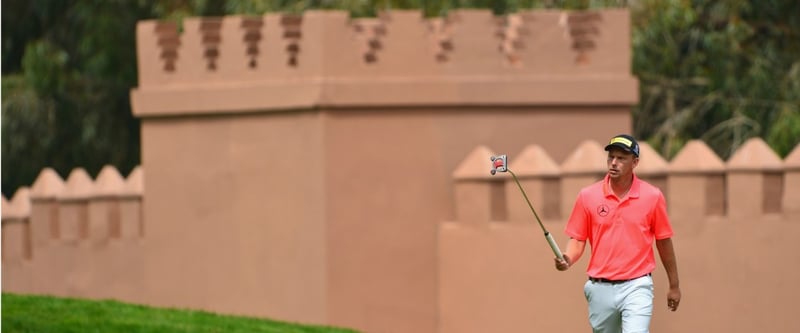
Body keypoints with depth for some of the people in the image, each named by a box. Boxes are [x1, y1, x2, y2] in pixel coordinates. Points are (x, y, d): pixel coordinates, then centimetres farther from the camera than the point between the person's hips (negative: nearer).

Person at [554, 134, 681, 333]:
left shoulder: (652, 197, -1)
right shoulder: (587, 196, 1)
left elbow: (663, 241, 7)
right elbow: (577, 239, 5)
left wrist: (674, 285, 13)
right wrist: (568, 260, -18)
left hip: (636, 288, -3)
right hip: (600, 288, 3)